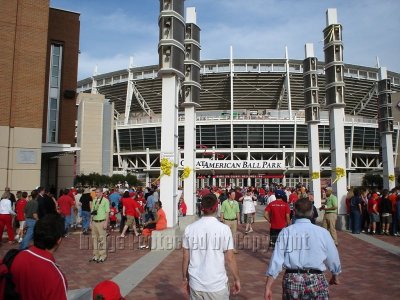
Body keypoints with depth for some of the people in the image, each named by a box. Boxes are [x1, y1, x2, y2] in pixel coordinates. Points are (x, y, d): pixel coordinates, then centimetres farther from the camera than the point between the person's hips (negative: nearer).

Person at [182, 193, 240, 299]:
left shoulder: (190, 228, -4)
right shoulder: (224, 229, -11)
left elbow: (185, 257, 1)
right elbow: (230, 258, -7)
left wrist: (185, 278, 15)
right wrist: (237, 279, 6)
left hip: (196, 284, 2)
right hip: (217, 284, -2)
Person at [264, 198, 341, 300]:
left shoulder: (285, 232, -3)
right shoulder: (322, 232, -4)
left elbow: (276, 260, -6)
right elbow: (332, 257, 7)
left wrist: (268, 287, -2)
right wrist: (335, 276, 27)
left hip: (291, 280, 2)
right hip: (315, 280, -2)